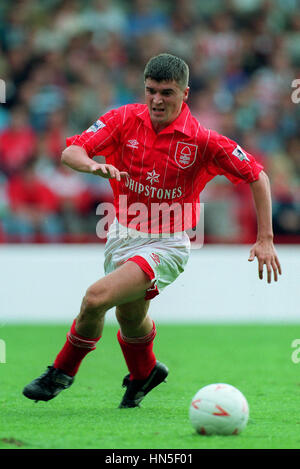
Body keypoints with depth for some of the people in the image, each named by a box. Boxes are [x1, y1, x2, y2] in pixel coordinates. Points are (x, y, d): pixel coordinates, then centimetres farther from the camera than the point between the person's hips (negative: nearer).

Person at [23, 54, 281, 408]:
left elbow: (257, 176, -9)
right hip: (123, 235, 5)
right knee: (130, 317, 19)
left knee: (96, 298, -22)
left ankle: (63, 371, 1)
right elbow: (70, 152, -14)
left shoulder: (202, 140, -17)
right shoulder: (125, 120, -9)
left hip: (167, 243, -5)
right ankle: (144, 372, 52)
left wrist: (265, 240, -13)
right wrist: (94, 165, -37)